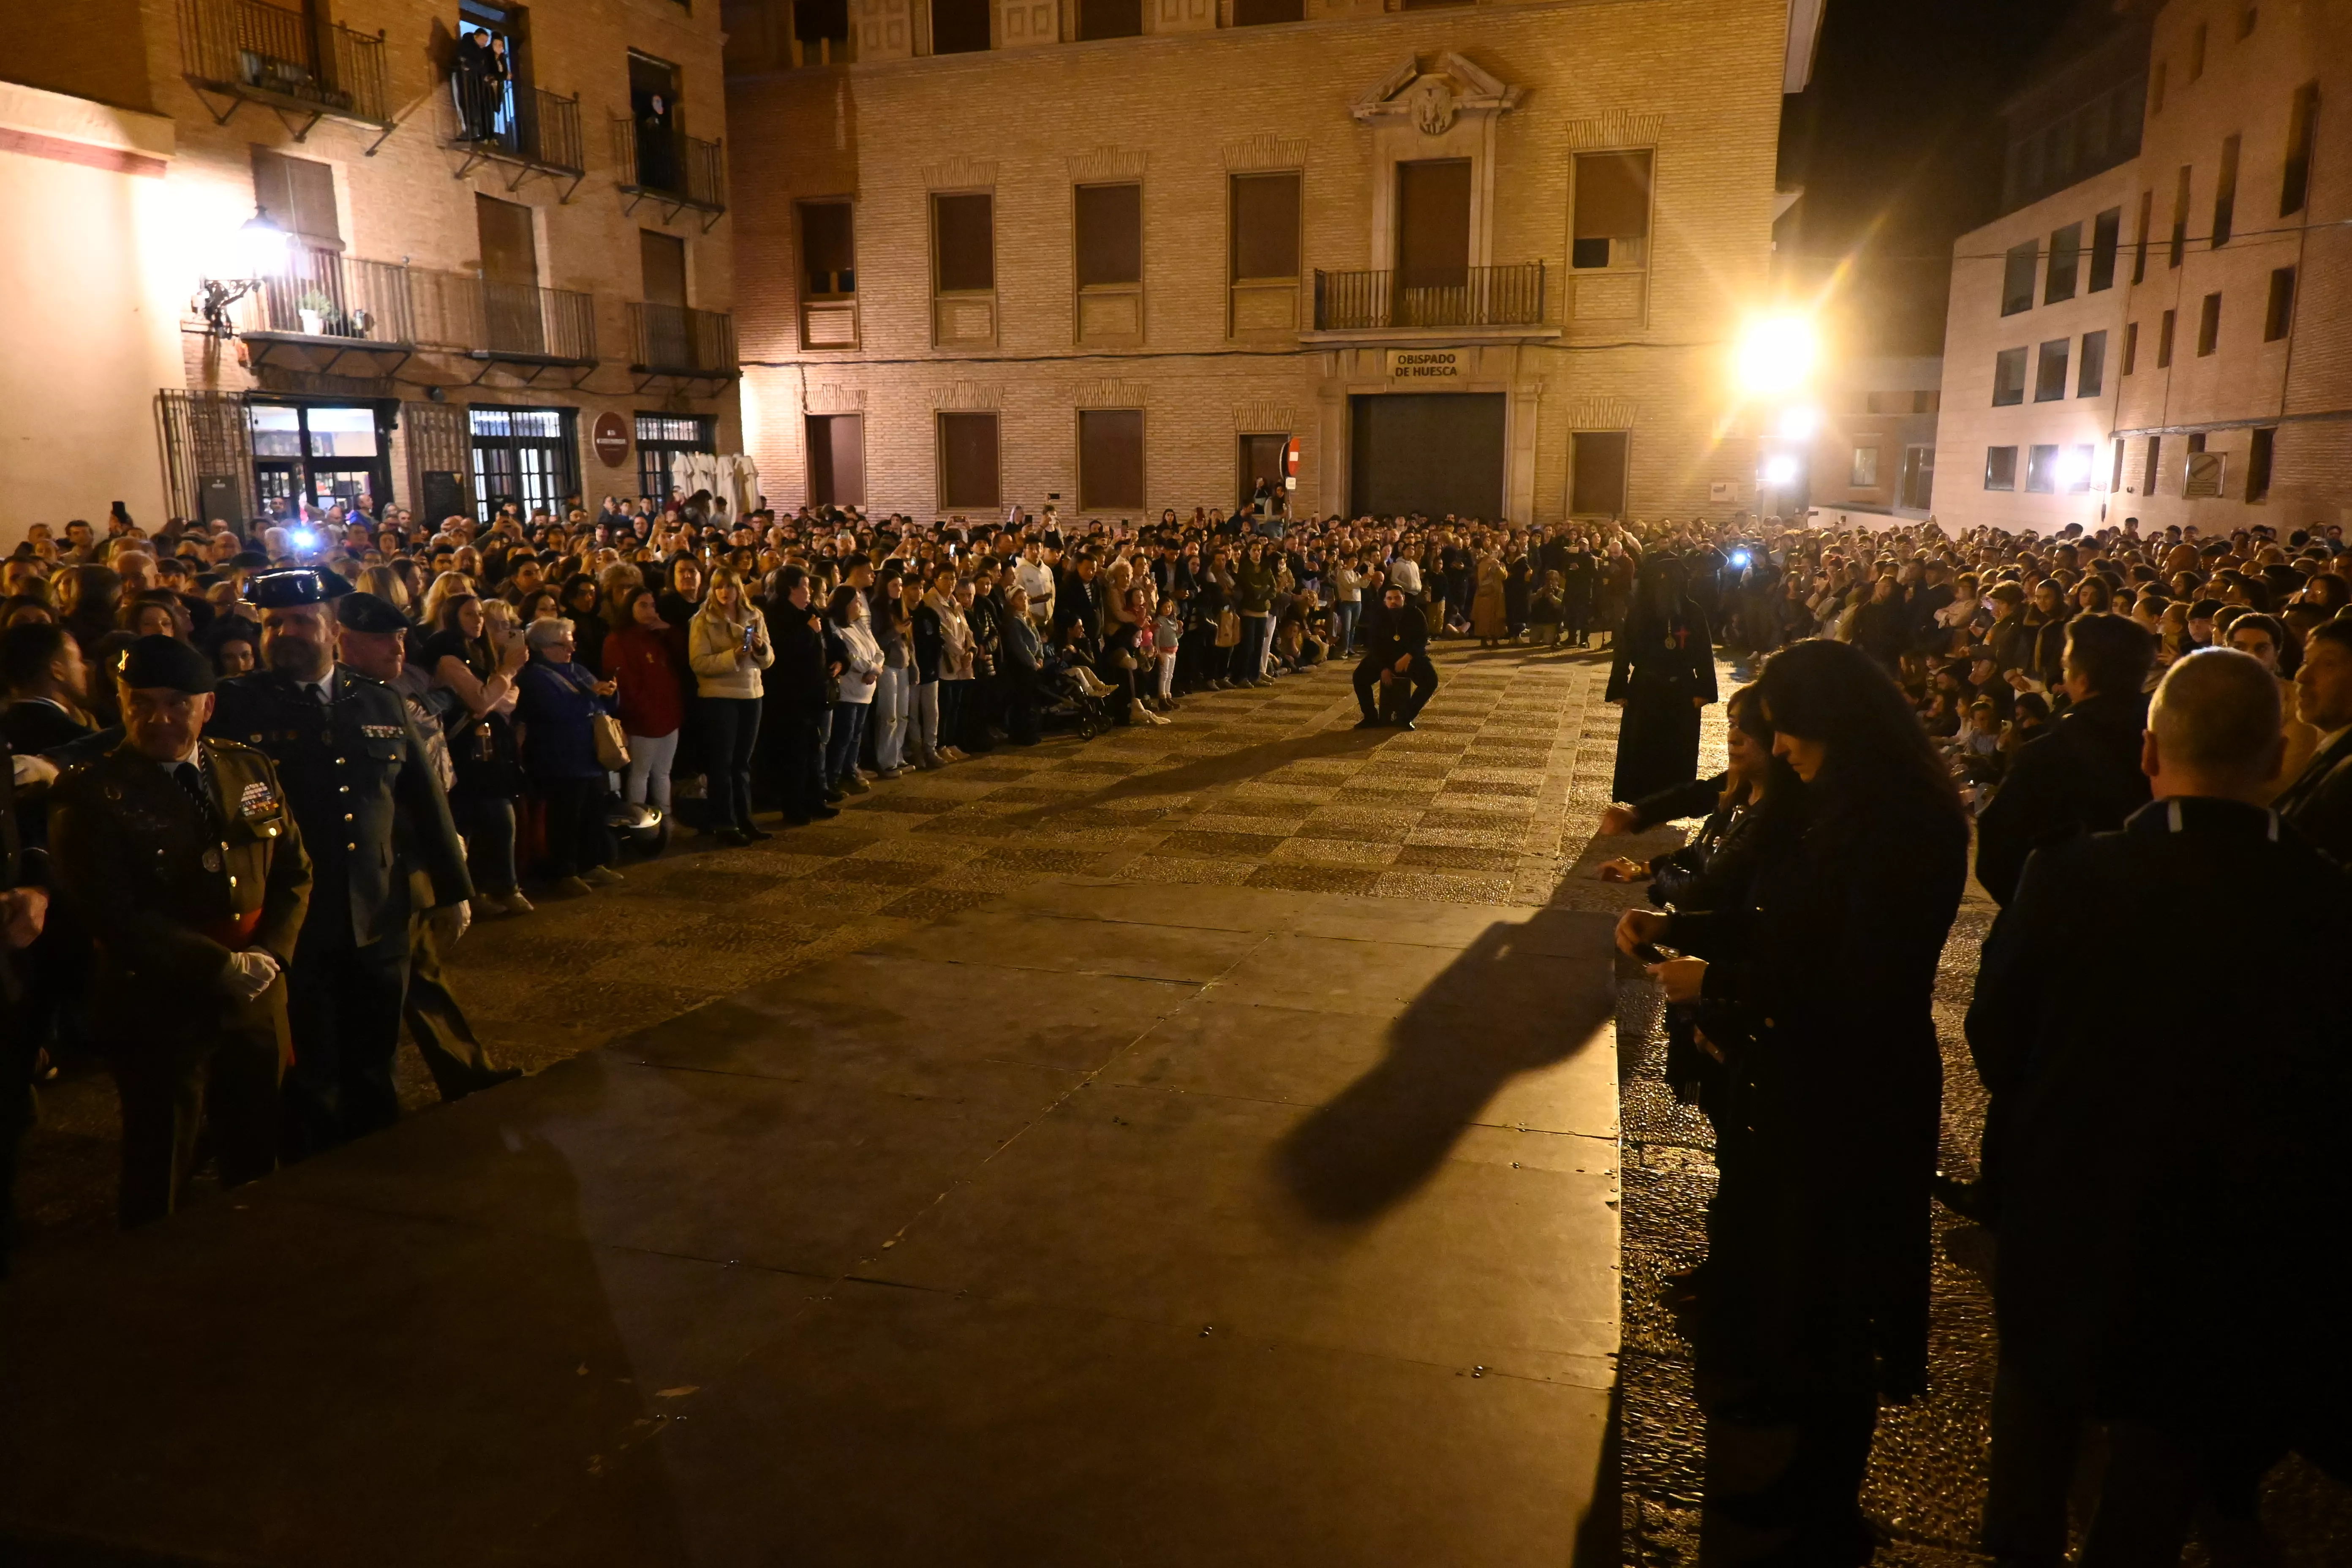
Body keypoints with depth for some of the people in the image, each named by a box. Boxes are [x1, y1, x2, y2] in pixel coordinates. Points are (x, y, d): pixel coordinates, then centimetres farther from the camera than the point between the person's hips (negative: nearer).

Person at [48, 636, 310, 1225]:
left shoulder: (251, 770, 6)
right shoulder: (90, 793, -9)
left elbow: (294, 872, 8)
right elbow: (114, 913, -16)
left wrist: (269, 953, -9)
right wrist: (220, 967, -17)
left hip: (257, 1001, 5)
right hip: (159, 1009, -4)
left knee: (259, 1167, 17)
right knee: (161, 1184, 9)